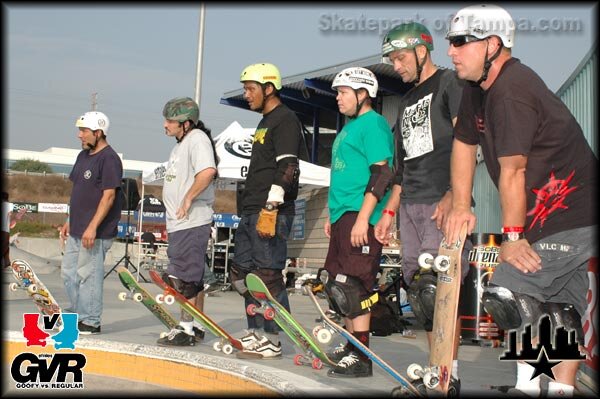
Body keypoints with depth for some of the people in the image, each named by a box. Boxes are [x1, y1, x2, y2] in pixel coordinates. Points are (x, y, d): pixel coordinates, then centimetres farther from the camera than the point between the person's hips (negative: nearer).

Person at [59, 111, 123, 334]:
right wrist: (69, 221, 19)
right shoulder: (83, 156, 15)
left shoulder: (109, 159, -13)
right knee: (69, 273, 14)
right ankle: (75, 315, 26)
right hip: (77, 229, 9)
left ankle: (90, 322, 6)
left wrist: (92, 227, -23)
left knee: (88, 275, -4)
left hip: (96, 232, -9)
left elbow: (109, 196, -19)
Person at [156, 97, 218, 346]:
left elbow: (208, 171, -29)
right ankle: (197, 327, 22)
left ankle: (185, 329, -3)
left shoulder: (197, 139, -12)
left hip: (191, 223, -10)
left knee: (183, 278, -8)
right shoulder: (182, 143, 20)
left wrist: (188, 198, -22)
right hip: (180, 223, 10)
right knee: (193, 278, 14)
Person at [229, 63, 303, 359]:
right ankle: (255, 333, 20)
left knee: (267, 275, -8)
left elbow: (288, 167, -19)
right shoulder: (264, 122, 22)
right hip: (251, 212, 10)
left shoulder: (285, 120, -8)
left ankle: (273, 340, -1)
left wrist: (270, 208, -24)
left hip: (272, 212, -10)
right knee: (241, 273, 12)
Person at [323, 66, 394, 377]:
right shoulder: (349, 127, 20)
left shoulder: (373, 124, -10)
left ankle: (361, 358, -5)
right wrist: (332, 215, 25)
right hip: (342, 216, 10)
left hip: (360, 217, -10)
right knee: (338, 285, 13)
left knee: (351, 286, -10)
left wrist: (362, 218, -22)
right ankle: (350, 346, 25)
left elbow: (382, 175, -18)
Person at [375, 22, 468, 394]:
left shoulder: (450, 82, 1)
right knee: (418, 290, 4)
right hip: (411, 206, 8)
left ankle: (450, 379, -8)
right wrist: (389, 210, 20)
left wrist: (453, 196, -19)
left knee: (436, 288, -15)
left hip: (443, 204, -8)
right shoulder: (408, 101, 25)